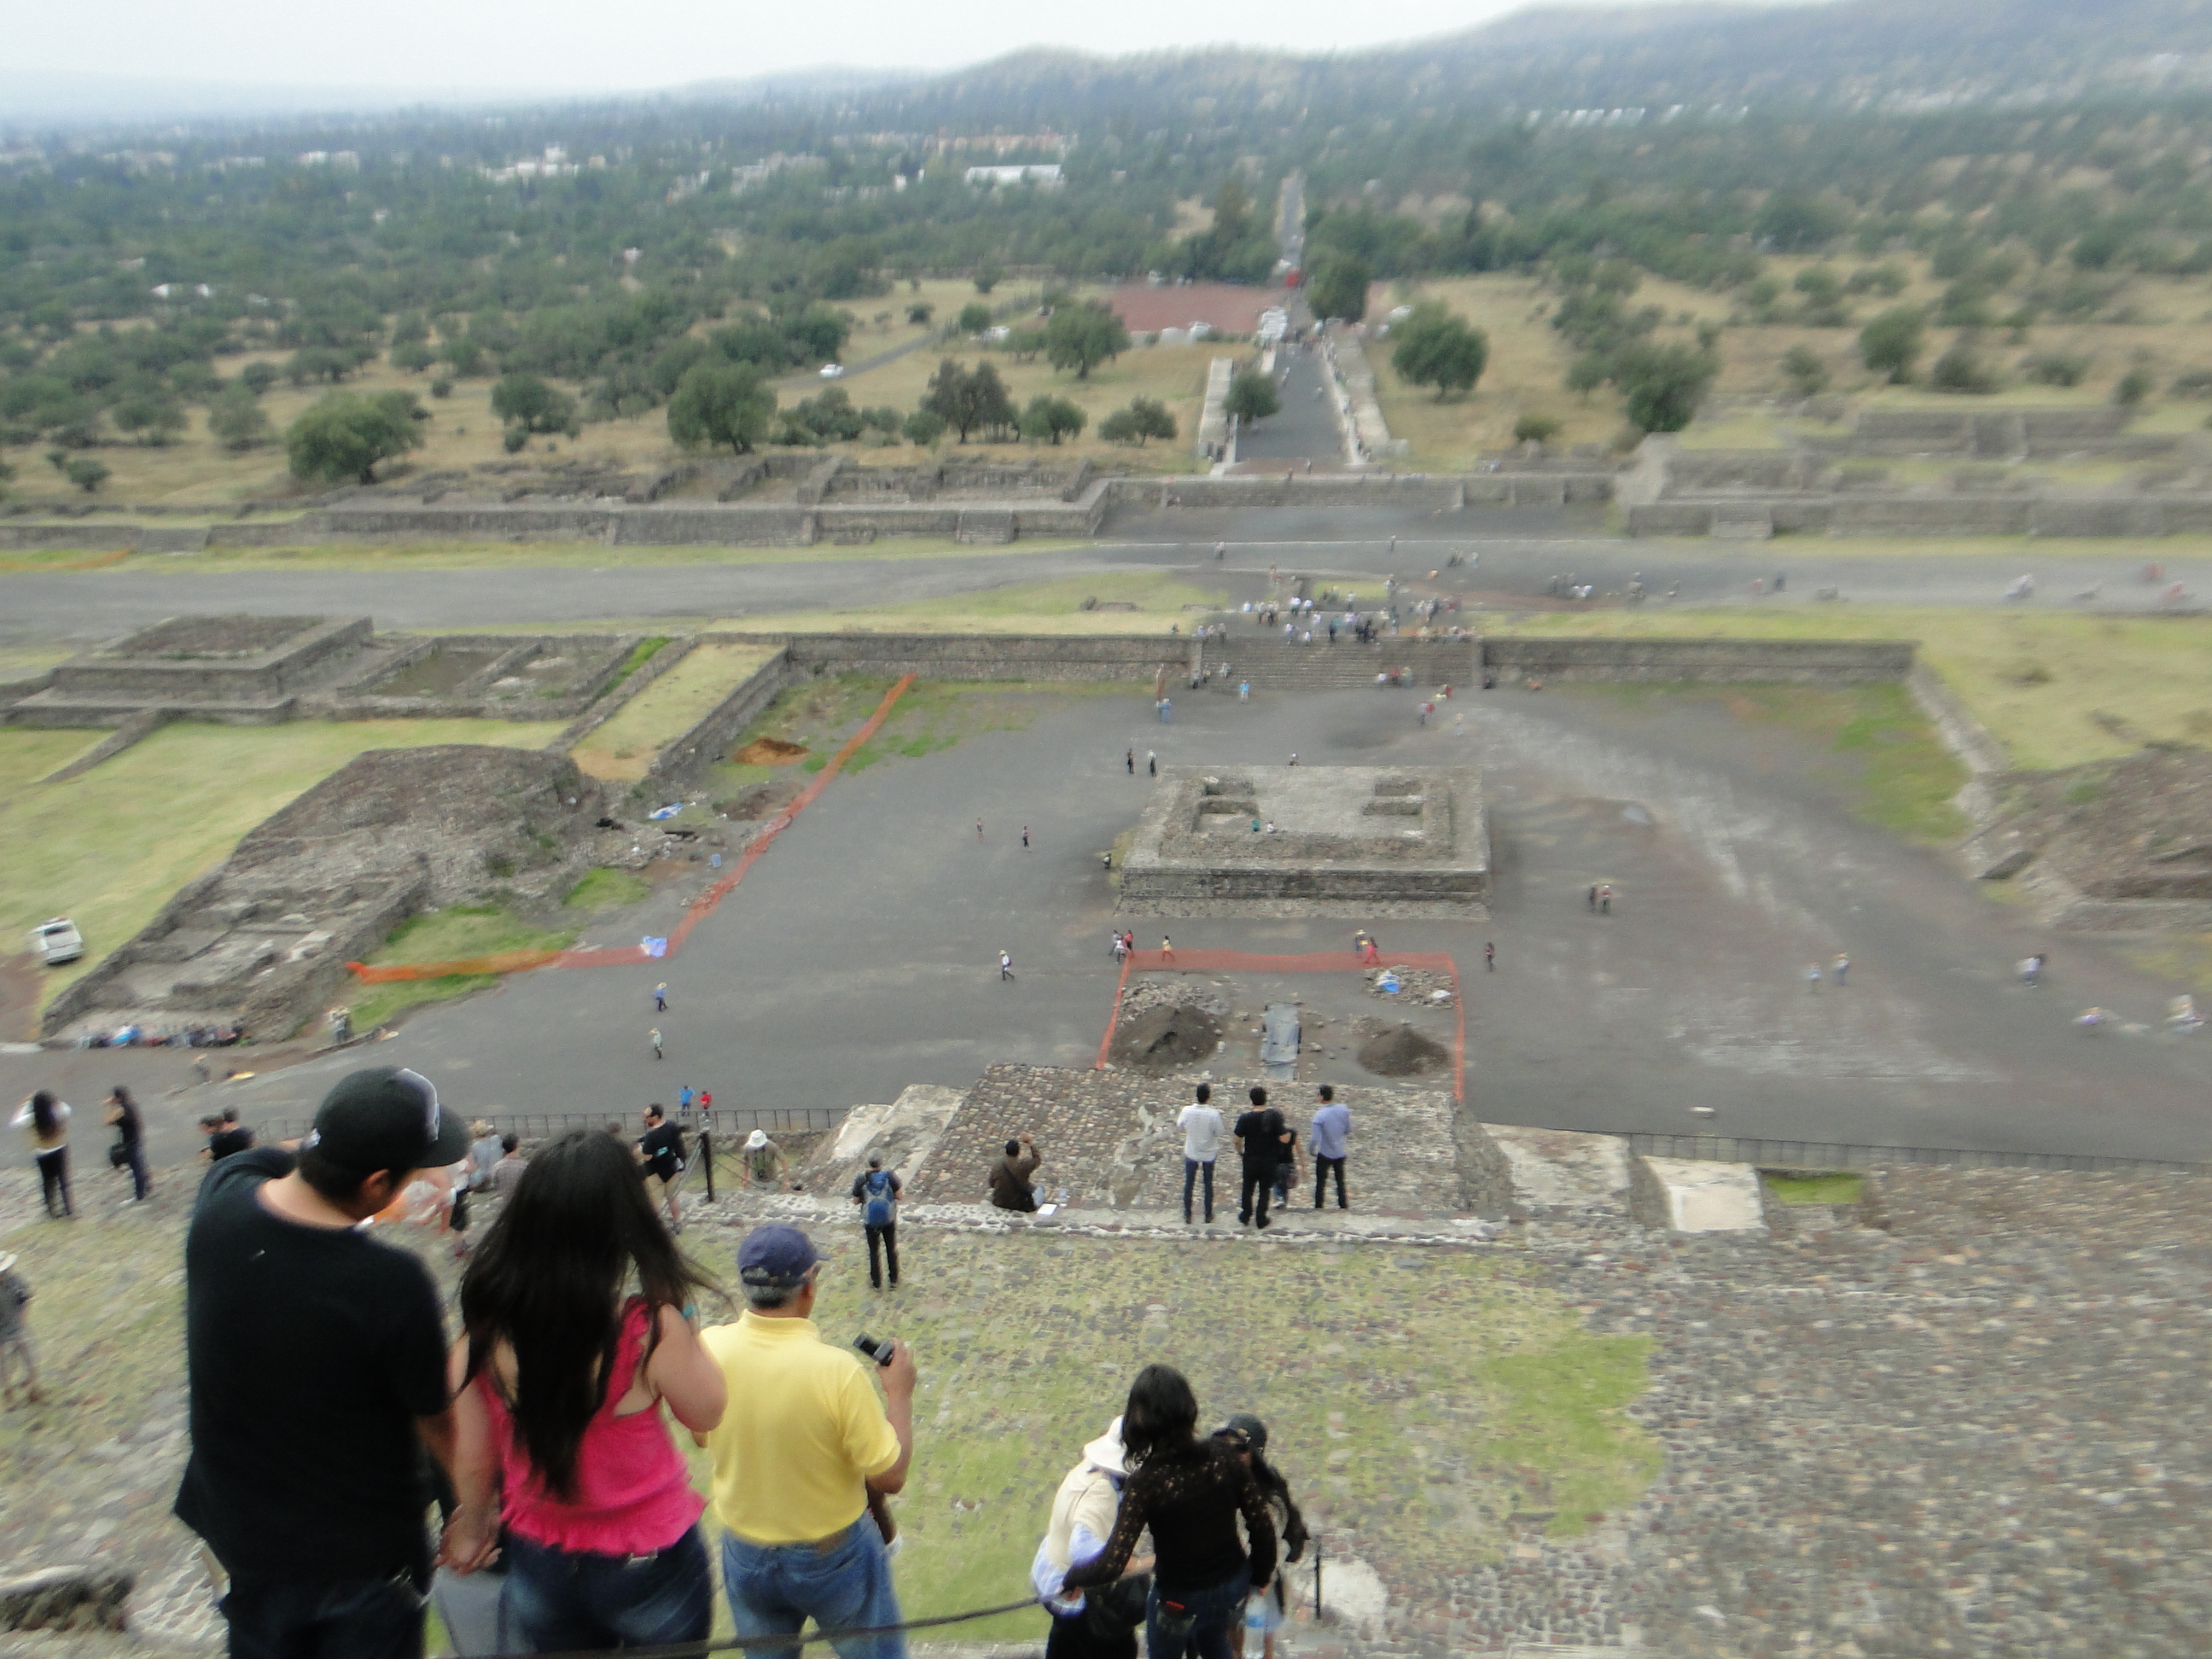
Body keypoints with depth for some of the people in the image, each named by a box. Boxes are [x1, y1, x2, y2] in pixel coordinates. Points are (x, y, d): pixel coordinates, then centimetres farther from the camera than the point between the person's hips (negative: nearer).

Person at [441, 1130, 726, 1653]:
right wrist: (680, 1319, -9)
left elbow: (472, 1463, -4)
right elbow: (707, 1412, -10)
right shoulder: (651, 1328, -28)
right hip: (649, 1563, -2)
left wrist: (472, 1529, 15)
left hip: (538, 1563, 2)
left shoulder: (483, 1331, -17)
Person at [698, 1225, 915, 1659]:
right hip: (833, 1555, -3)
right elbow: (890, 1478, -20)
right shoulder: (836, 1370, -31)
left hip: (745, 1554, 4)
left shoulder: (707, 1349, -19)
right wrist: (899, 1393, -8)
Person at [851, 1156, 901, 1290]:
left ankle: (876, 1283, 28)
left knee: (874, 1251, 18)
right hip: (889, 1219, 0)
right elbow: (898, 1196, -11)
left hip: (871, 1220, 0)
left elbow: (856, 1201, -9)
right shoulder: (889, 1176, -19)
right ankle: (894, 1280, 30)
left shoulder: (861, 1179, -18)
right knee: (892, 1250, 20)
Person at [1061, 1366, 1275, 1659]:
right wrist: (1262, 1574, 8)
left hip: (1180, 1600, -4)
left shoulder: (1147, 1482, -29)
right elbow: (1262, 1525, -10)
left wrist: (1072, 1577, -10)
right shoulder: (1223, 1458, -18)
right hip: (1234, 1585, 4)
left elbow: (1111, 1565, -30)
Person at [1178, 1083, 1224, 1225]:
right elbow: (1218, 1132, -12)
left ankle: (1187, 1216, 24)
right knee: (1208, 1184, 19)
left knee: (1189, 1184, 16)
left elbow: (1180, 1126, -1)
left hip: (1191, 1153, 1)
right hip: (1209, 1153, -1)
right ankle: (1208, 1215, 31)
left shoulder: (1187, 1111, -20)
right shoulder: (1214, 1114, -26)